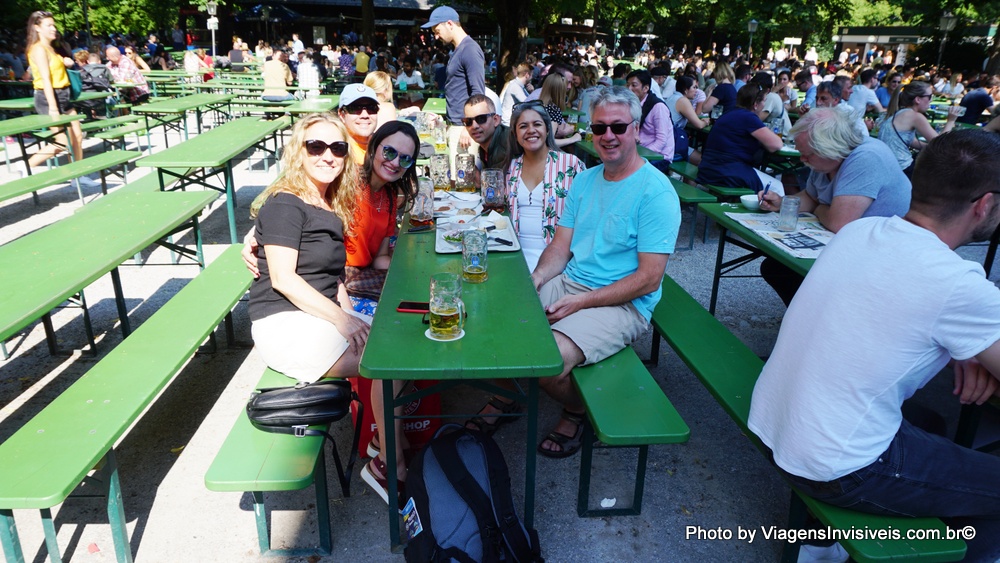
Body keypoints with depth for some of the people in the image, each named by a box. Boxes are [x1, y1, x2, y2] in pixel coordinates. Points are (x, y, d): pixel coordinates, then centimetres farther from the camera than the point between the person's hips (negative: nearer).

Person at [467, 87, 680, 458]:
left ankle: (577, 411, 6)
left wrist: (580, 302, -20)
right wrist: (536, 278, -10)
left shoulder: (656, 192, -12)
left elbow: (648, 279, -16)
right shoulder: (585, 180, 12)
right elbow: (561, 245, 11)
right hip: (567, 283, 7)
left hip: (623, 304, -7)